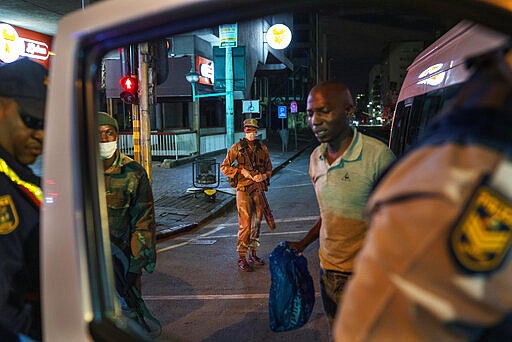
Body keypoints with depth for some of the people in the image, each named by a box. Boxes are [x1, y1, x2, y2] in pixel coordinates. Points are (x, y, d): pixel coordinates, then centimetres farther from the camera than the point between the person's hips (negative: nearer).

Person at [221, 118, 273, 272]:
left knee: (256, 223, 12)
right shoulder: (237, 148, -3)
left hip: (258, 189, 5)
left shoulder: (262, 148, 9)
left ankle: (253, 254, 25)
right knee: (245, 224, -6)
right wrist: (242, 171, -12)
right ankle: (242, 258, 4)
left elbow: (269, 167, 17)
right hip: (243, 190, -4)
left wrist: (263, 176, -4)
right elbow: (224, 167, -2)